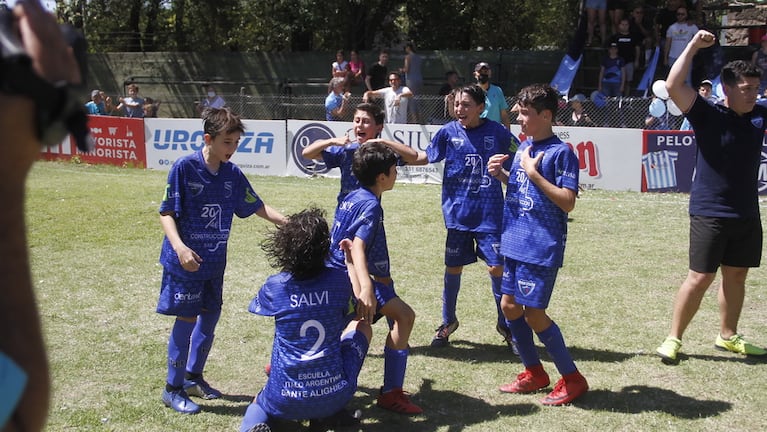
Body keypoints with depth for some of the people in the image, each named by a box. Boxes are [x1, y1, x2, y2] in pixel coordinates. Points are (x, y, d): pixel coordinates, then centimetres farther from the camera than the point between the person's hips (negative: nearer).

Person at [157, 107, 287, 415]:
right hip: (186, 260, -6)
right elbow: (166, 213, -13)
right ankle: (173, 388, 12)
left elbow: (257, 207, 9)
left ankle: (193, 377, 31)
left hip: (215, 261, 6)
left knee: (210, 316, 13)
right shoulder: (184, 168, -15)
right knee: (186, 319, -3)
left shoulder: (233, 175, 0)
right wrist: (179, 246, -27)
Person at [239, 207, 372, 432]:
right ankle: (329, 413, 12)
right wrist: (351, 263, 25)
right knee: (362, 326, 22)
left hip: (285, 402, 1)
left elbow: (257, 307, 14)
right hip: (335, 395, 0)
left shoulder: (274, 287, -11)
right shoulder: (338, 280, -9)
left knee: (258, 405, 37)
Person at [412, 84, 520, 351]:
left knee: (497, 268, -2)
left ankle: (505, 324, 19)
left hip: (490, 214, -1)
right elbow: (426, 157, 13)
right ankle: (448, 322, 29)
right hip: (457, 212, 1)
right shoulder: (448, 132, -1)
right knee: (453, 268, 8)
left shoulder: (497, 132, -4)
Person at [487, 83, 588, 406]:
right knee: (509, 305, 12)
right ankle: (534, 373, 28)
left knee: (534, 313, -6)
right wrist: (501, 174, 2)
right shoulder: (523, 147, 10)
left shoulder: (561, 152, -14)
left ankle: (572, 379, 11)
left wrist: (533, 173, -22)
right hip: (515, 242, 9)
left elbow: (567, 202, -20)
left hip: (542, 247, -9)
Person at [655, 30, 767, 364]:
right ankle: (673, 339, 7)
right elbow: (673, 86, -23)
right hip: (710, 213, -6)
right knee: (700, 277, -4)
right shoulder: (708, 116, -10)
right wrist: (694, 46, -23)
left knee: (736, 275, 14)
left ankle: (727, 336, 29)